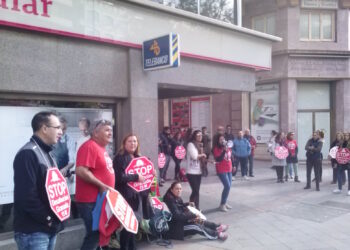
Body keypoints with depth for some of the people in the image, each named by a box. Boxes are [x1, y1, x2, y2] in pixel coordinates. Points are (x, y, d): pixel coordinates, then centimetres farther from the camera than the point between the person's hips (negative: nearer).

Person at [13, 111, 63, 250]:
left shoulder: (46, 153, 14)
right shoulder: (28, 153, -17)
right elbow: (27, 195, -24)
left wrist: (54, 219, 9)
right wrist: (47, 218, -16)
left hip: (50, 227, 9)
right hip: (33, 230, -9)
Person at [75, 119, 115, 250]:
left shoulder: (101, 148, 14)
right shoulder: (89, 146, -17)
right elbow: (80, 171, -27)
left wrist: (106, 188, 17)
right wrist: (102, 186, -23)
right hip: (90, 201, -10)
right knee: (94, 234, -4)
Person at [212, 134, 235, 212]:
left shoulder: (228, 147, 6)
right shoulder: (216, 149, -12)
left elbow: (231, 157, 20)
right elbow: (218, 159, -23)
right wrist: (224, 151, -28)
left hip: (229, 170, 7)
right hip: (221, 170, -7)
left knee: (228, 186, 10)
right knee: (227, 186, -14)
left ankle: (225, 202, 24)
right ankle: (222, 204, -4)